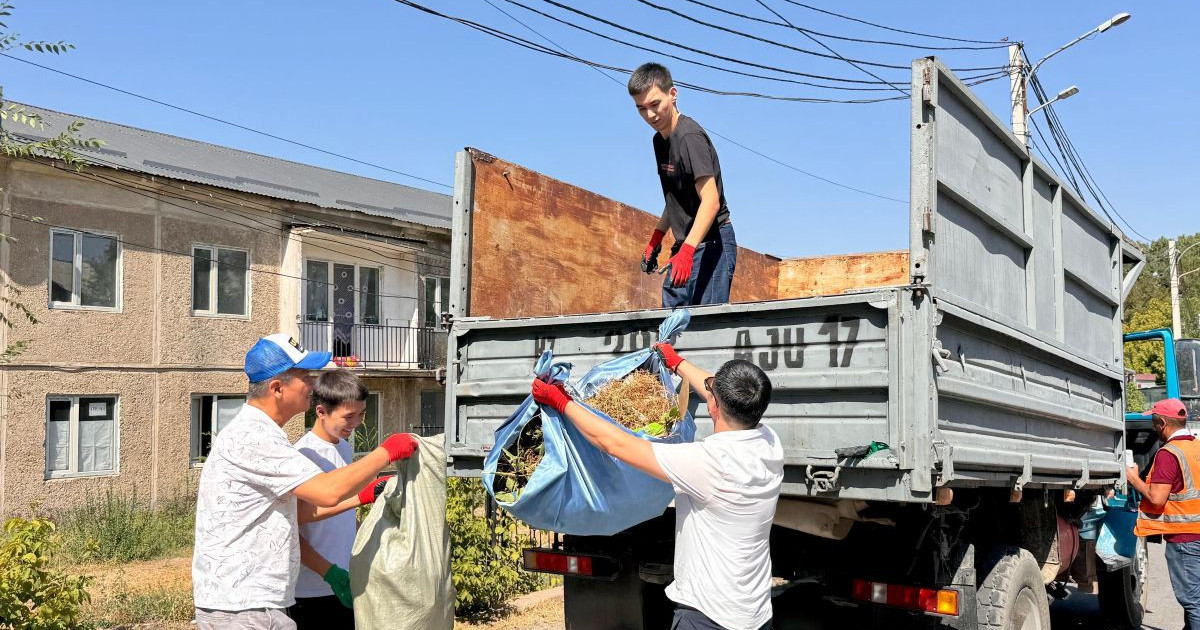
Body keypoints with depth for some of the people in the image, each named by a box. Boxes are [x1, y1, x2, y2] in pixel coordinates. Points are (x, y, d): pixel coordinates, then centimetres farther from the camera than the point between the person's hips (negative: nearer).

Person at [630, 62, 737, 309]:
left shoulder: (690, 136, -16)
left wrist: (686, 251, -34)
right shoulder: (660, 140, 14)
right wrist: (655, 239, 20)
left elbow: (711, 201, -25)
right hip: (685, 245, 9)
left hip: (711, 244, -9)